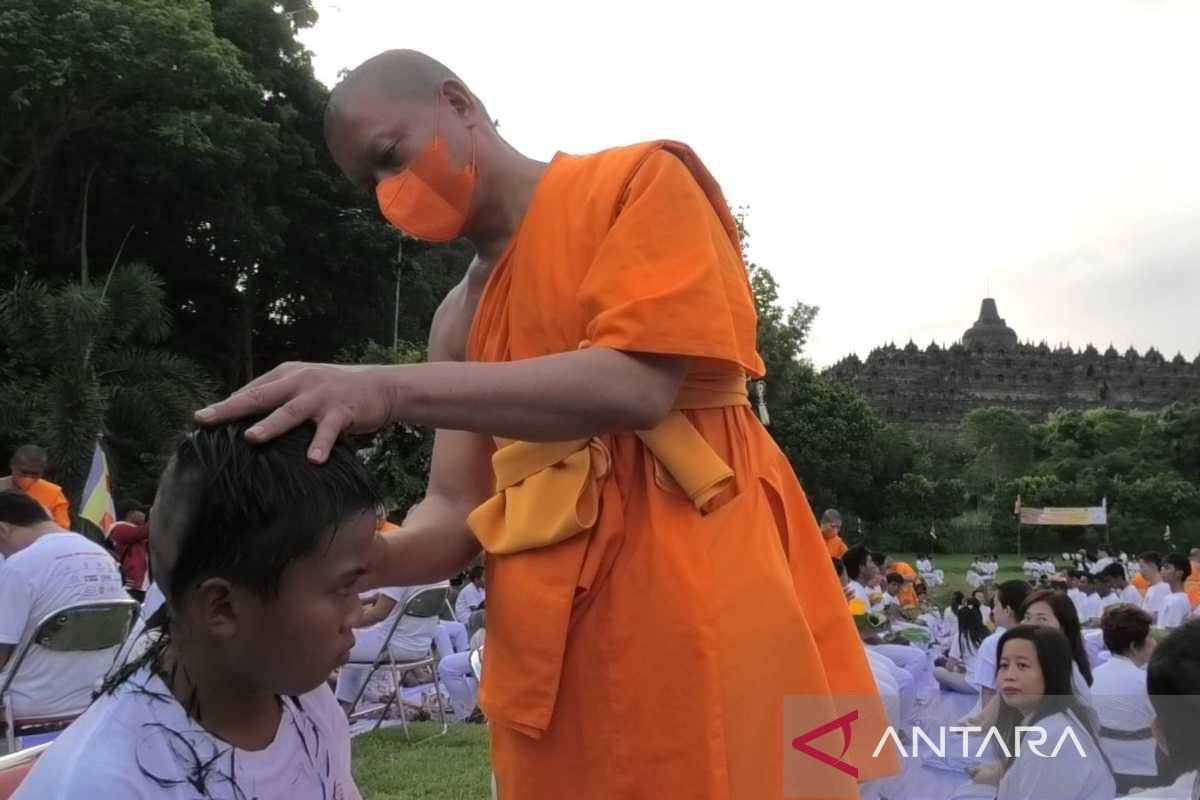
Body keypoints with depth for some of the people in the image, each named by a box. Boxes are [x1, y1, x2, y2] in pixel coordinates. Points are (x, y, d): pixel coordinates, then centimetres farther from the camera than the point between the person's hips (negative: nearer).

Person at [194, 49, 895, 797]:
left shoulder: (641, 181, -1)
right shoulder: (460, 316, 16)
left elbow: (638, 386, -17)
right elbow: (458, 510, 10)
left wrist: (391, 388, -23)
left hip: (697, 597, -5)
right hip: (549, 636, 6)